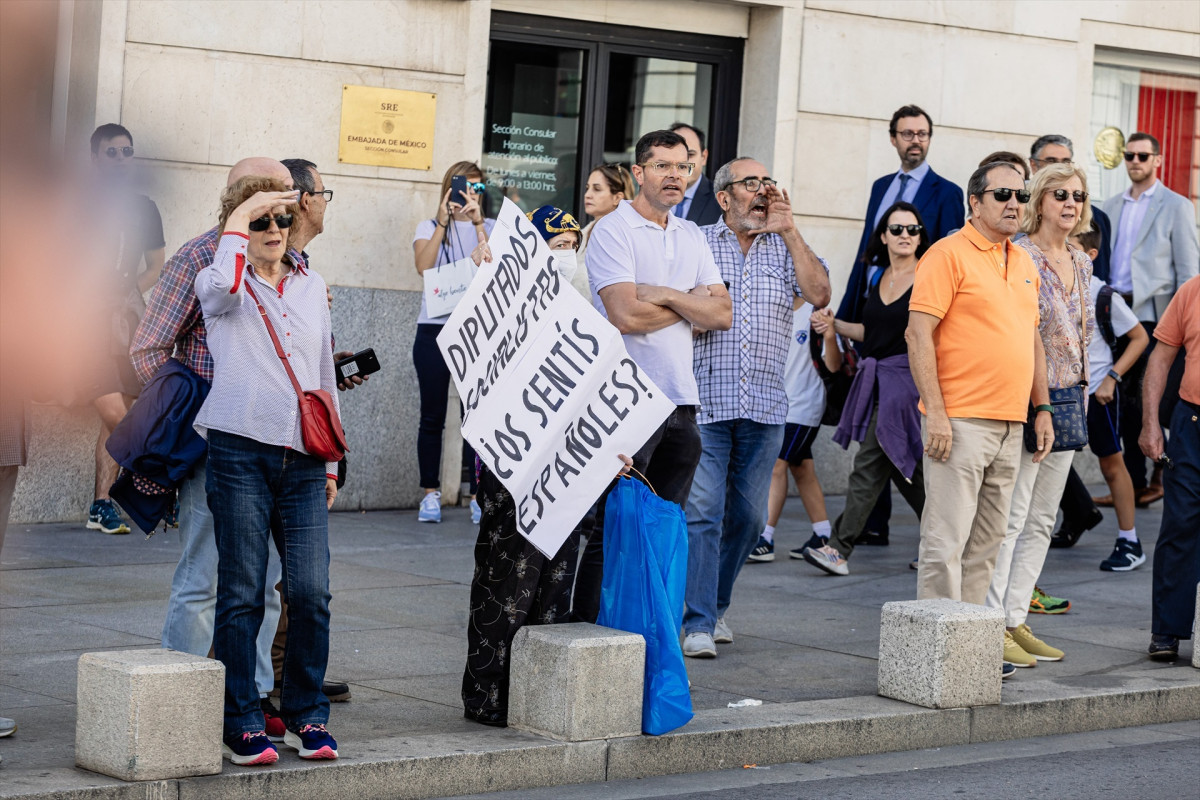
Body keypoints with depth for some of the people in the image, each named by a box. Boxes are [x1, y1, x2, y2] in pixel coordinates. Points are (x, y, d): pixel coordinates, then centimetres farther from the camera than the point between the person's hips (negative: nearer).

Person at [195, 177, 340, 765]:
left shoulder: (313, 286, 17)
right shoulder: (219, 284, 3)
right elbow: (223, 286, -25)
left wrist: (331, 459, 19)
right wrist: (238, 218, -15)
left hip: (303, 459, 4)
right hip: (241, 451, -4)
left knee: (311, 590, -3)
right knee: (242, 594, -2)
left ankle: (306, 715, 10)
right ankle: (241, 723, 6)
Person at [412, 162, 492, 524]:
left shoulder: (489, 228, 10)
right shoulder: (430, 227, 9)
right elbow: (423, 266, -10)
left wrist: (477, 222, -14)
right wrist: (443, 222, -15)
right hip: (434, 329, 0)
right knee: (433, 416, 3)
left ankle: (480, 495, -1)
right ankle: (431, 493, 10)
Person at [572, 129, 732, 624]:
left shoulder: (691, 236, 15)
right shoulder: (613, 231, -5)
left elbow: (722, 315, 7)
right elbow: (625, 315, -17)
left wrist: (666, 295, -9)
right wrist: (692, 304, -3)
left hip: (681, 400, 7)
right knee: (614, 529, -6)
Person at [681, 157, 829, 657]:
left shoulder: (786, 248, 12)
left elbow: (819, 294, -5)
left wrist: (788, 230, -7)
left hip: (764, 408, 3)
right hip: (705, 400, -3)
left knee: (747, 516, 9)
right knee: (702, 511, -10)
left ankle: (715, 604, 24)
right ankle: (698, 622, -9)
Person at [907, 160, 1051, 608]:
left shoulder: (1024, 263, 17)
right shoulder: (948, 255, -7)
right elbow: (918, 334, -13)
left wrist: (1042, 409, 17)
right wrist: (935, 412, -18)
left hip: (1010, 425, 8)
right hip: (960, 421, -8)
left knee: (988, 542, 10)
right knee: (947, 539, -8)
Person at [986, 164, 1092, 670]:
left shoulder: (1082, 263, 13)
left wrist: (1082, 394, 16)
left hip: (1069, 398, 8)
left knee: (1042, 519, 9)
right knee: (1010, 517, -7)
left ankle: (1016, 619, 15)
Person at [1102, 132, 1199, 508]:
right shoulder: (1112, 206, 16)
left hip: (1153, 314, -5)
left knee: (1146, 397, -8)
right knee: (1127, 399, 6)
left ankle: (1162, 472, 6)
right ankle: (1133, 483, 11)